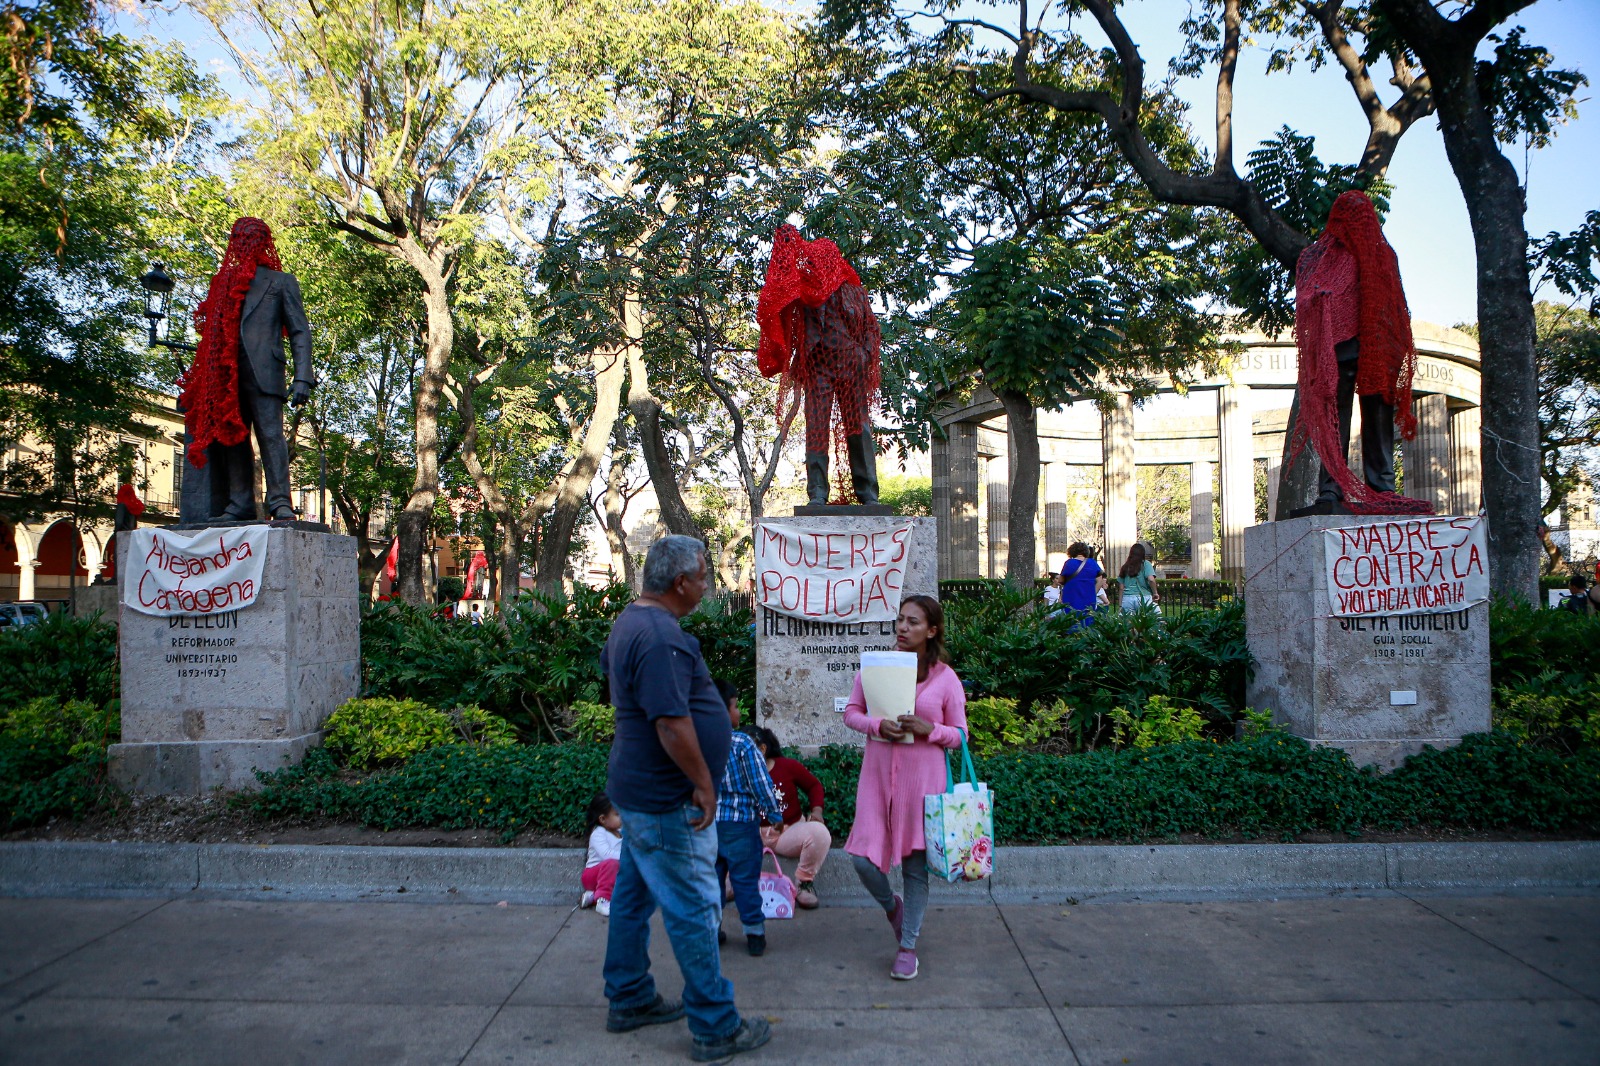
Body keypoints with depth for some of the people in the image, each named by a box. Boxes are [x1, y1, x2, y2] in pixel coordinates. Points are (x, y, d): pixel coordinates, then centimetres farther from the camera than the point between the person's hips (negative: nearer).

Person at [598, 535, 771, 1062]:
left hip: (638, 790, 11)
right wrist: (703, 782, -21)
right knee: (693, 910, -1)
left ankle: (629, 1000, 35)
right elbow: (672, 723, -30)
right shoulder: (660, 638, -26)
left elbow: (607, 665, 29)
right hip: (667, 801, -11)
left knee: (634, 895, 20)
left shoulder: (631, 619, 9)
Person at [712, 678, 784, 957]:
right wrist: (775, 814, 0)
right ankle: (755, 934, 14)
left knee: (711, 876, 15)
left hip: (707, 821, 4)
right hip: (740, 822, -4)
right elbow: (762, 784, -13)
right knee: (745, 880, 6)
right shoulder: (742, 744, -17)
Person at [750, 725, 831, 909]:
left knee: (819, 832, -31)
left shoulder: (788, 766, -3)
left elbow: (814, 785, 10)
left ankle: (804, 882, -7)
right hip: (754, 834, 1)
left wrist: (816, 810, -4)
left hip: (789, 831, -1)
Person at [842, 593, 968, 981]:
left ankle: (908, 946, 23)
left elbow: (960, 734, 2)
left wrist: (929, 730, -17)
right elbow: (851, 712, 6)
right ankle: (891, 905, 31)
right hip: (878, 772, 2)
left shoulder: (946, 678, -2)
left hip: (923, 777, -1)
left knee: (916, 862, 6)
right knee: (863, 859, -3)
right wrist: (877, 726, -14)